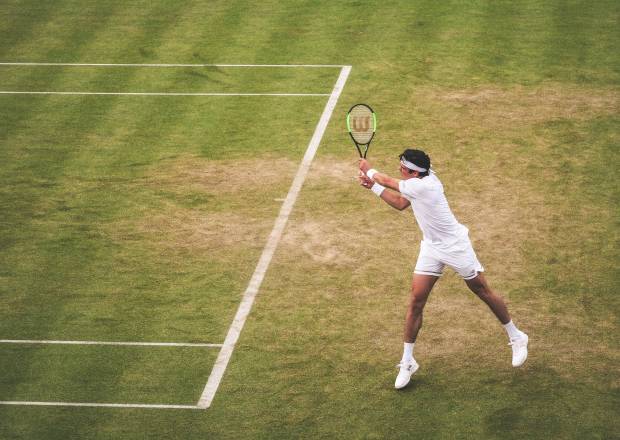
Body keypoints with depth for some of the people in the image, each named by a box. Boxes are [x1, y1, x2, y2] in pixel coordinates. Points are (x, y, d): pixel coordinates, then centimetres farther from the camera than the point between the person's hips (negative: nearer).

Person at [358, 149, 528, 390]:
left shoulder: (424, 185, -30)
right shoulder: (419, 181, -3)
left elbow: (388, 181, -15)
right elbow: (400, 204, 14)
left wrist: (369, 170, 4)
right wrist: (373, 185, 7)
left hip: (456, 246, -8)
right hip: (431, 247, 8)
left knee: (484, 292, 7)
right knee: (416, 301, 0)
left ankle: (517, 338, 29)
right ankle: (407, 363, 7)